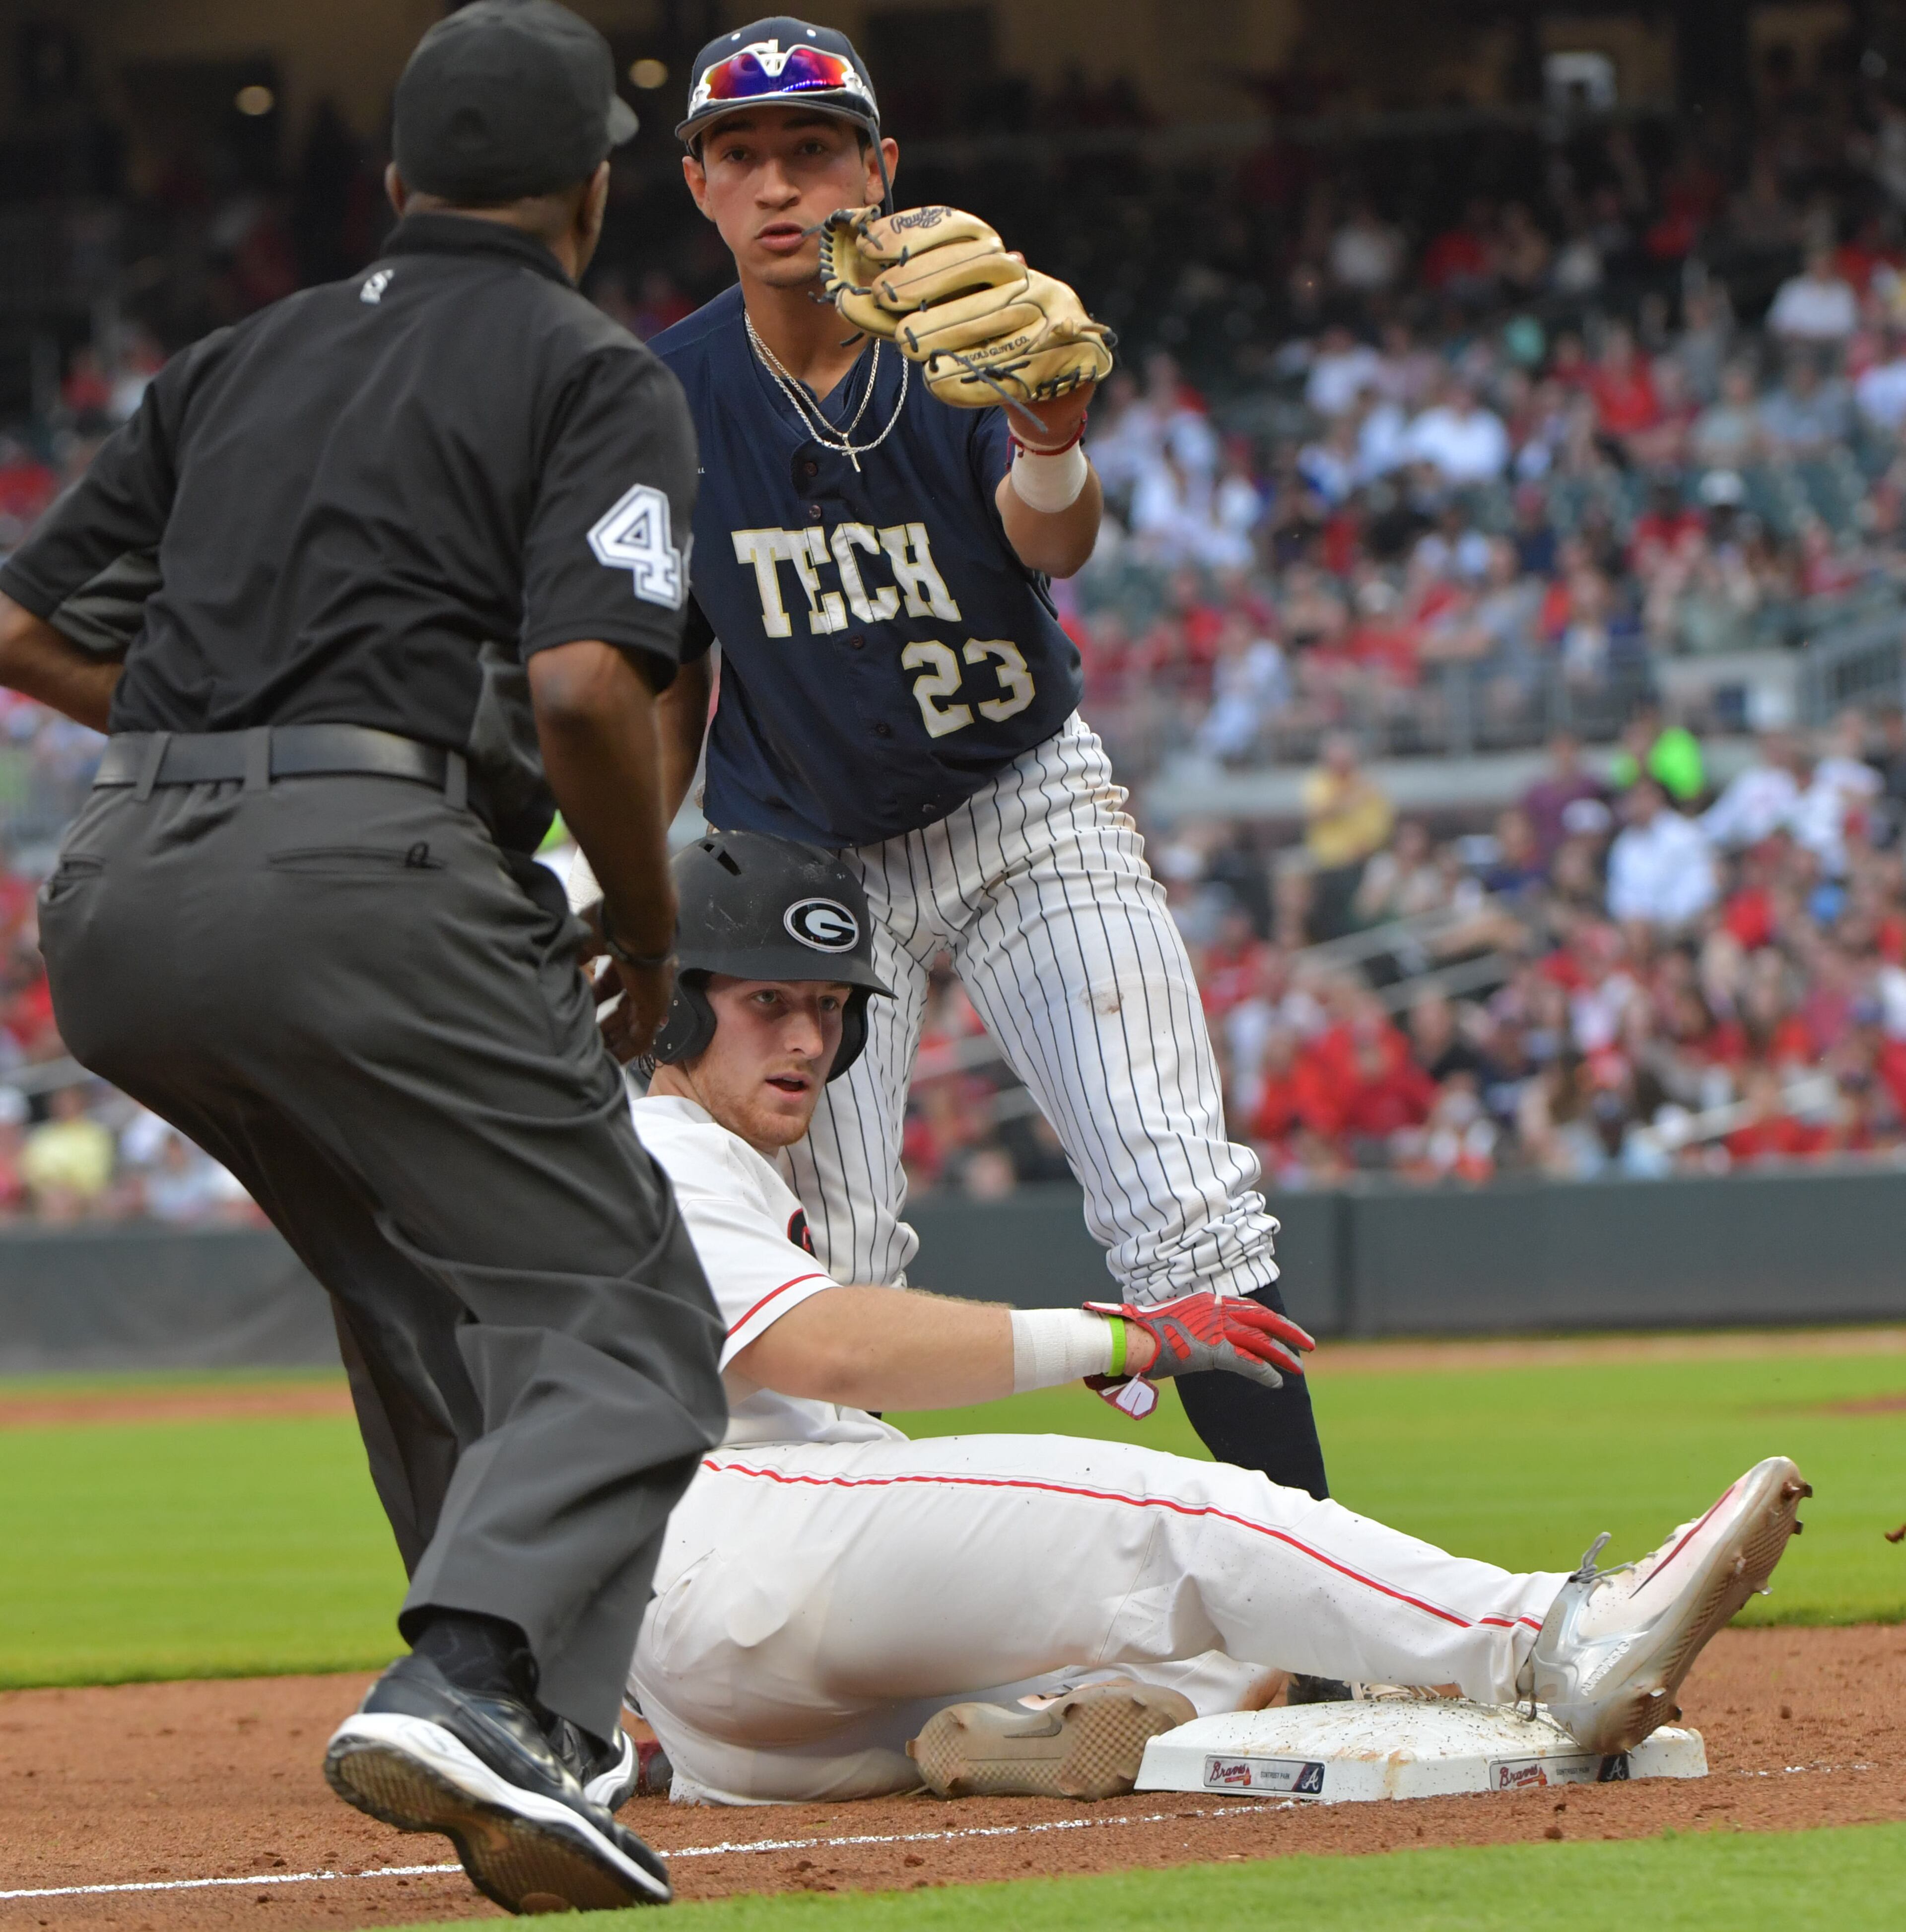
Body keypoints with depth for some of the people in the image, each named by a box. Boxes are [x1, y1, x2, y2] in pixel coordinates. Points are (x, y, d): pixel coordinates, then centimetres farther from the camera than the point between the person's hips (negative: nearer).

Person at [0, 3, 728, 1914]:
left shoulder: (243, 360, 24)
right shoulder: (597, 377, 5)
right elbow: (585, 685, -10)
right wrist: (647, 916, 5)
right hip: (363, 885, -7)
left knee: (418, 1285, 26)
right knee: (620, 1326, -6)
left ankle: (543, 1715, 27)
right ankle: (478, 1686, -31)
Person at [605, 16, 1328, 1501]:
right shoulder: (670, 399, -7)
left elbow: (1056, 543, -34)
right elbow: (666, 676, 5)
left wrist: (1053, 445, -56)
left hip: (1025, 810, -2)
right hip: (798, 857, 2)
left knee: (1184, 1206, -12)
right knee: (830, 1276, -6)